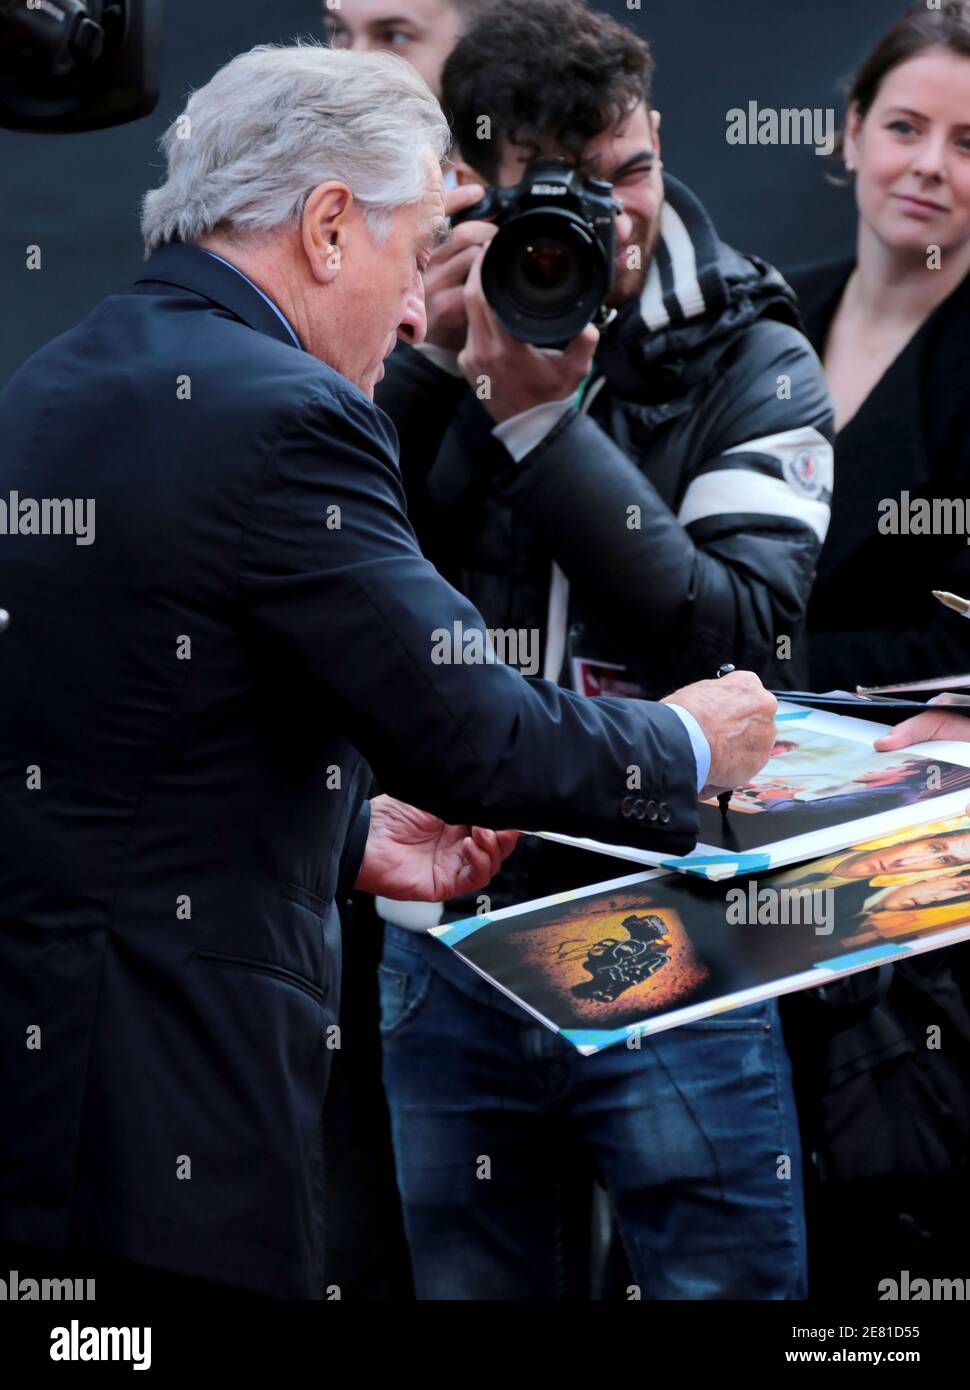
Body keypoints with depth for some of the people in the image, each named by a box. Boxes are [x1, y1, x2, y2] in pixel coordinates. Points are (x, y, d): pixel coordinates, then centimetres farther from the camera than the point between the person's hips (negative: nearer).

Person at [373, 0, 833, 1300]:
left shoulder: (749, 361, -3)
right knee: (472, 1284, 12)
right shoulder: (429, 329, 3)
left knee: (728, 1278, 2)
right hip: (448, 938, 2)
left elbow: (739, 635, -17)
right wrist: (433, 363, -17)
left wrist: (542, 415, -21)